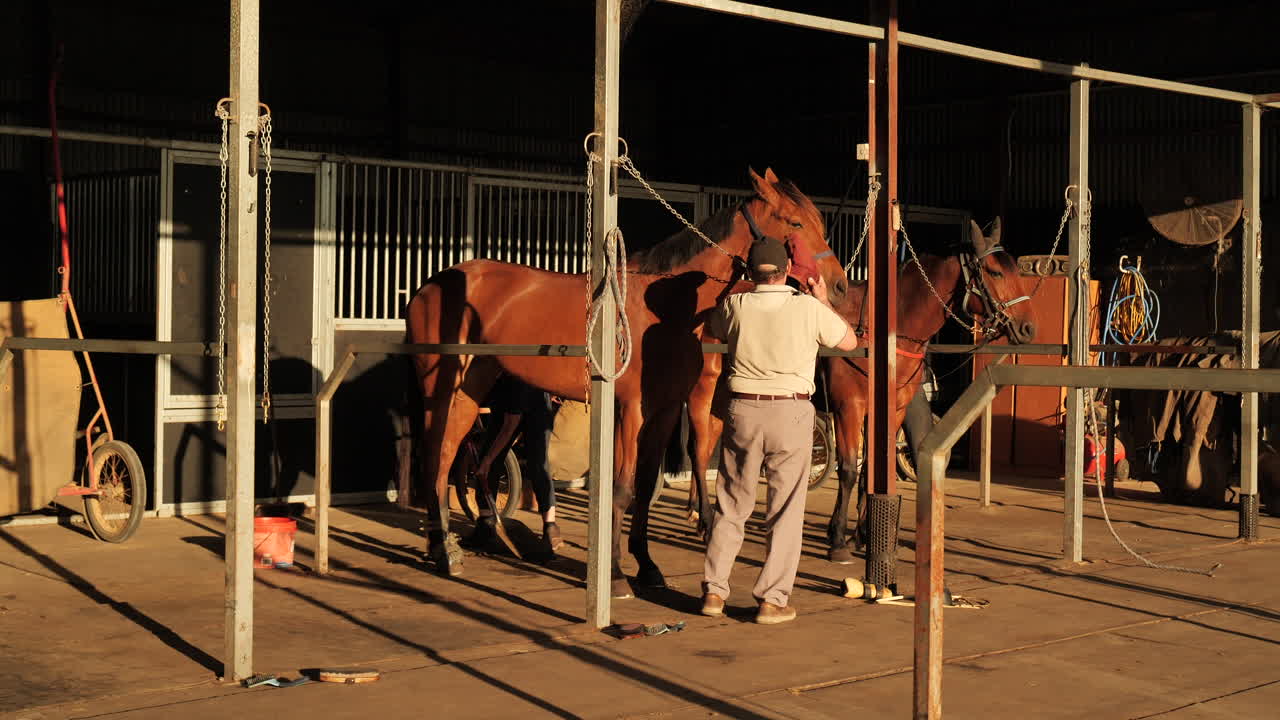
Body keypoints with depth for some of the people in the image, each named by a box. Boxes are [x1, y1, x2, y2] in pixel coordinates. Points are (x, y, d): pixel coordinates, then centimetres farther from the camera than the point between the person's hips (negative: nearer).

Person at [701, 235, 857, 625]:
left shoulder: (735, 306, -2)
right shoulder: (809, 308, -8)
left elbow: (712, 328, 21)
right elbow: (849, 341, 8)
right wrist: (822, 299, 18)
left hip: (743, 410, 2)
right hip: (791, 411, -2)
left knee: (731, 505, 13)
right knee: (785, 509, 5)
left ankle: (713, 590, 16)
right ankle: (773, 599, 5)